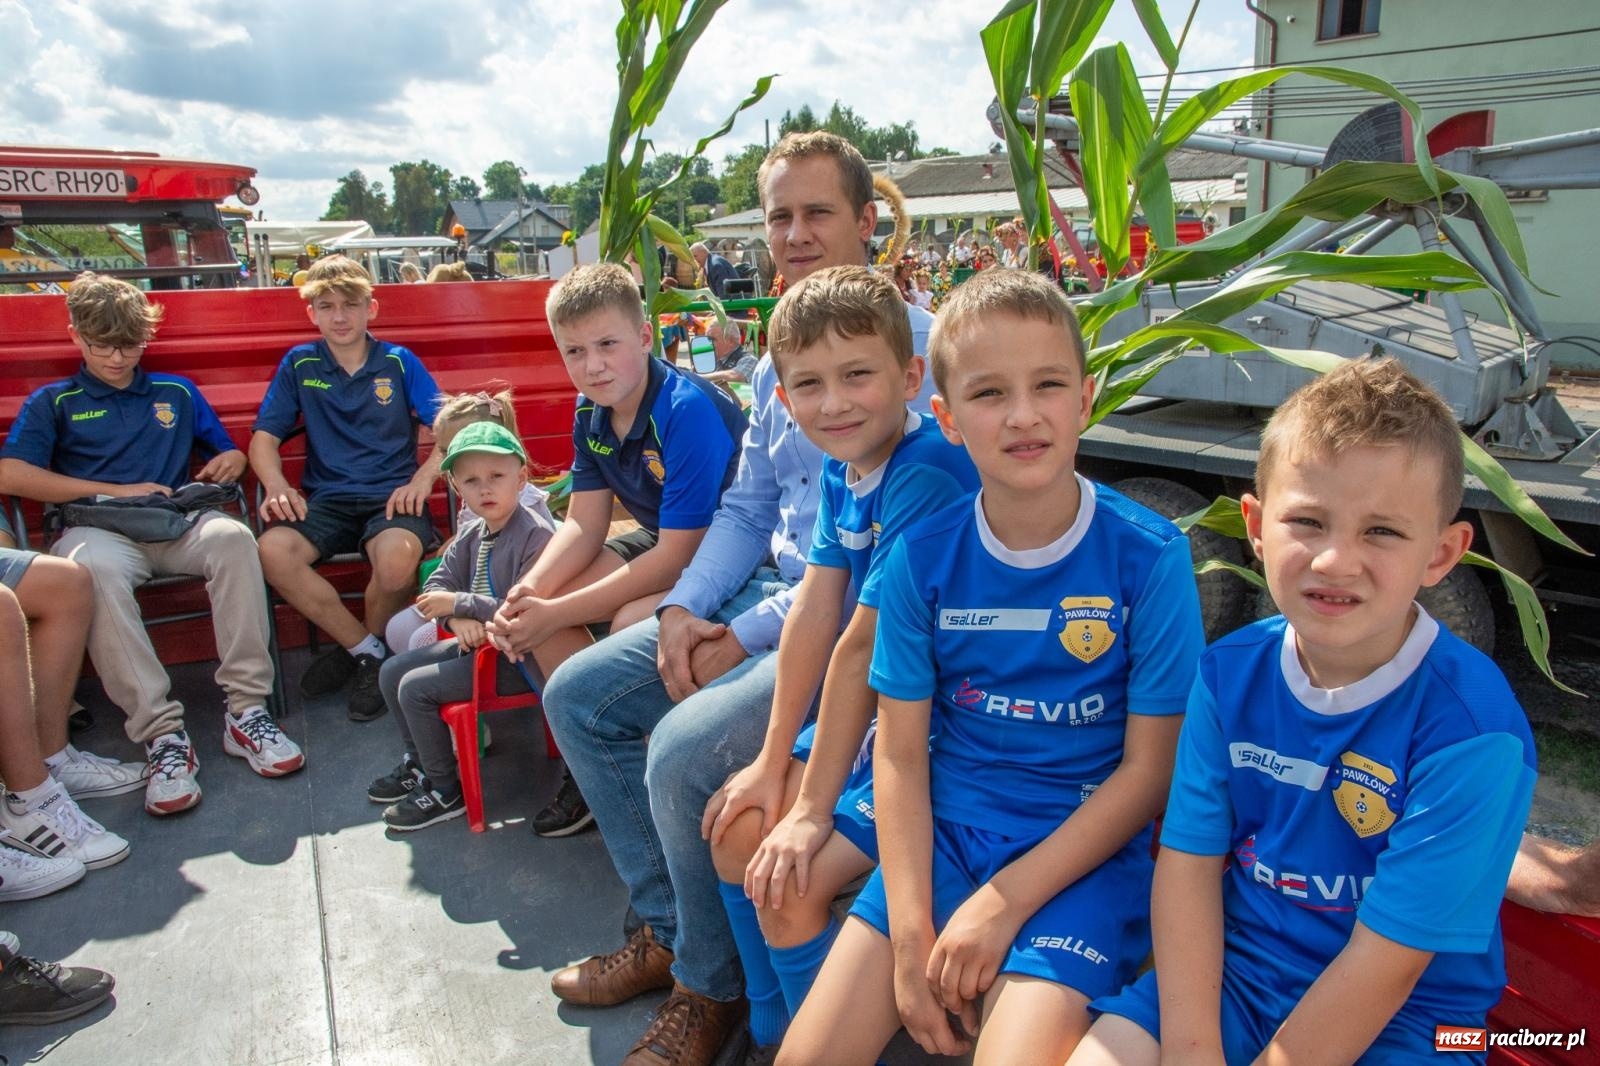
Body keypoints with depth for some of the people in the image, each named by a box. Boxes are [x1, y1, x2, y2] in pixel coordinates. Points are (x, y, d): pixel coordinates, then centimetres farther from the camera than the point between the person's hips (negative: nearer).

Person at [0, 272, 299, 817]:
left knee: (233, 536, -35)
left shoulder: (177, 392, 25)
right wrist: (116, 491, -5)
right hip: (97, 528, -1)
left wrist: (231, 461, 4)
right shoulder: (53, 403, 18)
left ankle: (247, 710, -34)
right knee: (95, 566, -39)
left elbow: (230, 452, 30)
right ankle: (161, 732, -39)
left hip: (176, 526, 2)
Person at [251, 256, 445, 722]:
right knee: (272, 551, -29)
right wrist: (276, 484, -10)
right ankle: (367, 650, -9)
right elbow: (264, 438, 11)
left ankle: (358, 649, -2)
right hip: (327, 499, 2)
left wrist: (423, 478, -16)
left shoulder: (399, 361, 7)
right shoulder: (298, 364, 12)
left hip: (390, 496, -2)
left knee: (397, 557, -36)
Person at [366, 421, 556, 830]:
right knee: (392, 671, 15)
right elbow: (435, 585, 4)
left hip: (516, 657, -10)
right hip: (476, 643, 10)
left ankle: (445, 790, 4)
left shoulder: (536, 534, -23)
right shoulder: (472, 534, 5)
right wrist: (458, 619, -17)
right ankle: (418, 763, 33)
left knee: (415, 688, -14)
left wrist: (460, 603, -21)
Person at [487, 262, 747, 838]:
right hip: (669, 544, 9)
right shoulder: (591, 413, -2)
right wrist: (528, 591, -20)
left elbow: (680, 555, -29)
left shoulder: (689, 411, -28)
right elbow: (584, 525, 0)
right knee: (536, 597, 0)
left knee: (634, 623, -32)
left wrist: (556, 614, -26)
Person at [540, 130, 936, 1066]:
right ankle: (668, 928, 18)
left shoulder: (914, 343, -14)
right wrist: (683, 609, 0)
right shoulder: (778, 358, 14)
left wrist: (748, 637, -18)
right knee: (579, 696, 5)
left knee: (684, 747, -27)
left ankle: (711, 986, 3)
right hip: (766, 589, 9)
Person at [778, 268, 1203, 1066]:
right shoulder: (922, 556, -5)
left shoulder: (1150, 556, -12)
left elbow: (1150, 768, -8)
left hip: (1082, 846, -2)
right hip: (943, 829, 3)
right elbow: (900, 751, -3)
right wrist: (911, 934, -11)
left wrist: (1003, 903, -13)